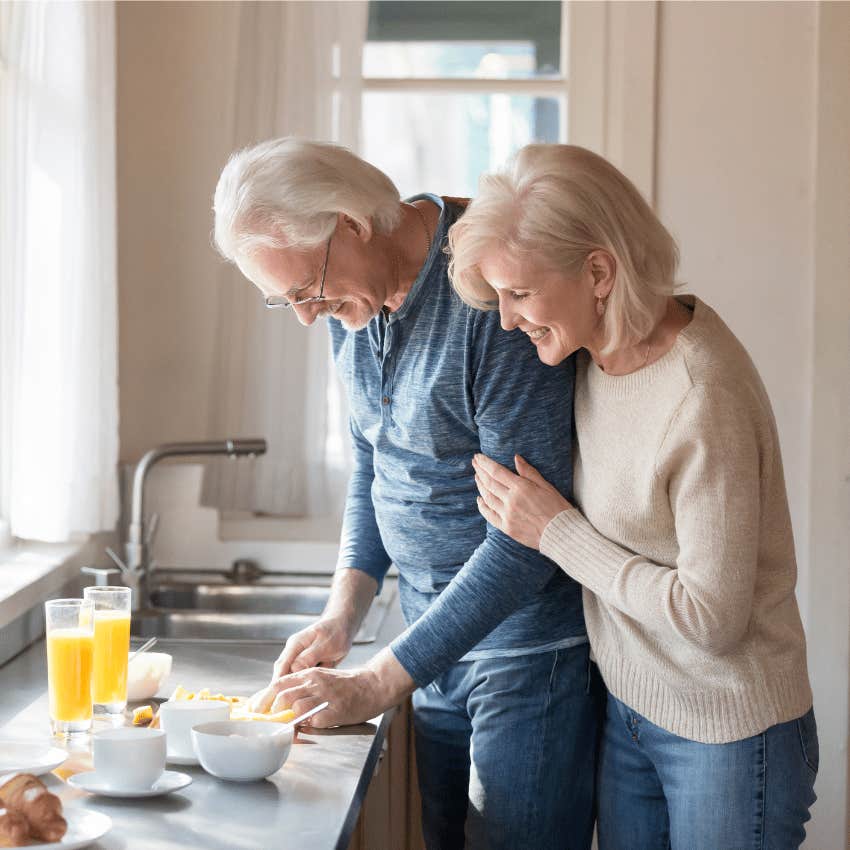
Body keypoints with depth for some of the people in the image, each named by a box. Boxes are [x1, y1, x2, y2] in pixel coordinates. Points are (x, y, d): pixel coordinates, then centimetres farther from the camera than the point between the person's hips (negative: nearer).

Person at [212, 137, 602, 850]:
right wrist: (342, 616, 2)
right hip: (439, 638, 8)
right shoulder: (354, 299, 3)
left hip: (532, 642, -7)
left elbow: (527, 536, -25)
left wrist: (382, 681, -21)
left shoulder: (492, 295, -24)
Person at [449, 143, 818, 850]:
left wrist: (557, 531, -18)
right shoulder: (599, 351, -3)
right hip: (627, 709, 7)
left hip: (729, 735, -7)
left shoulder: (704, 399, -27)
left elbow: (711, 618, -24)